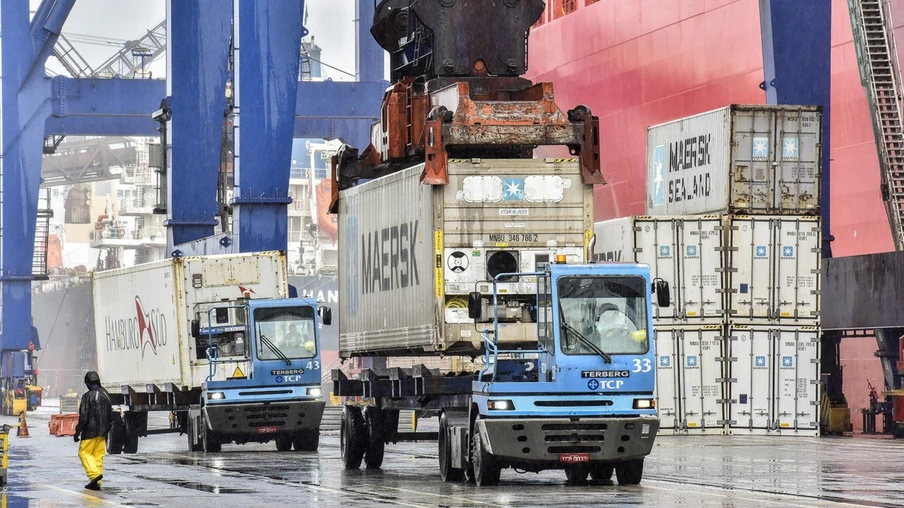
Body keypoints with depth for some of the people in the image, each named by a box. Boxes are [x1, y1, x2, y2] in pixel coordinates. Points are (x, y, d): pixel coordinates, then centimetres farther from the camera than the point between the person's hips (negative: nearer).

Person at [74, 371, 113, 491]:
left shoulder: (88, 396, -12)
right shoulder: (105, 395, 9)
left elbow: (84, 416, -15)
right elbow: (111, 415, 16)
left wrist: (78, 431, -8)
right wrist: (107, 429, 24)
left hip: (90, 431, -6)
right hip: (102, 432, 6)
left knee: (84, 452, 3)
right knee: (98, 455, 9)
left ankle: (95, 473, -16)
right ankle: (96, 483, 7)